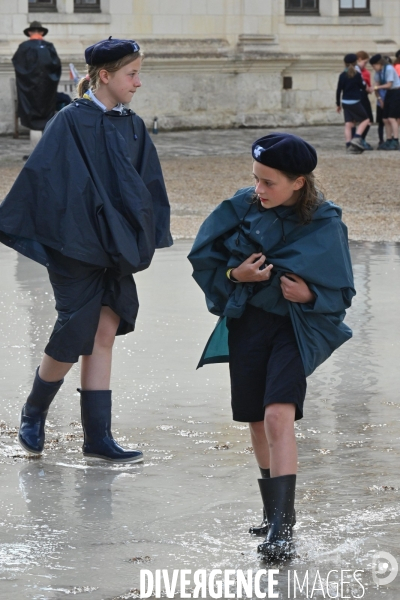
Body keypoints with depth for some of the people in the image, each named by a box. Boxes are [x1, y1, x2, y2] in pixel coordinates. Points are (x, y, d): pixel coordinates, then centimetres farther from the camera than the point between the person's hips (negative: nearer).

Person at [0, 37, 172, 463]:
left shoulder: (132, 127, 8)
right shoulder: (71, 122, -11)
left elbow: (148, 188, 14)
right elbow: (41, 175, -12)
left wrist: (145, 240, 10)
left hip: (117, 250, 6)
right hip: (76, 249, -6)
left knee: (103, 336, 4)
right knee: (75, 334, -1)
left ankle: (97, 437, 6)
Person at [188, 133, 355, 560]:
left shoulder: (325, 225, -8)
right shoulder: (243, 207, -3)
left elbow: (341, 292, -1)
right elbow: (203, 257, 3)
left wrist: (309, 294, -21)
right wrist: (235, 274, -15)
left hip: (295, 328, -3)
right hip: (246, 324, 4)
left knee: (279, 416, -20)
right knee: (257, 423, 11)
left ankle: (282, 528, -22)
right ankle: (274, 511, 30)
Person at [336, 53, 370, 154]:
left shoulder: (342, 75, 3)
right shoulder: (357, 74, -9)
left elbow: (338, 90, 6)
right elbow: (363, 87, -1)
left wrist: (338, 104, 15)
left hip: (345, 102, 5)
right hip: (355, 102, -5)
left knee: (348, 124, 4)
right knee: (365, 120, 8)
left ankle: (349, 145, 0)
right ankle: (356, 138, -11)